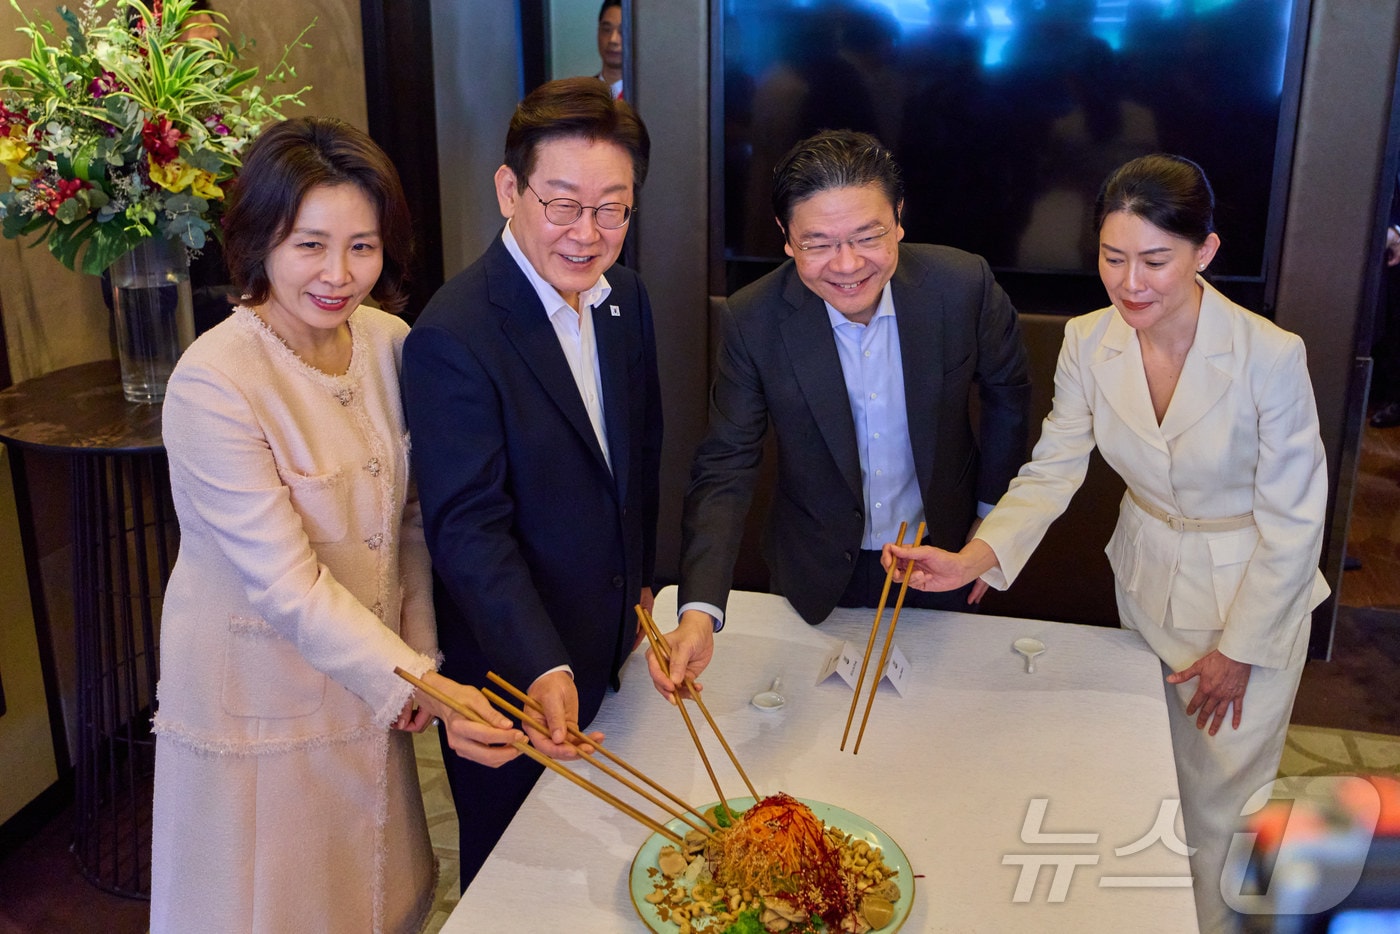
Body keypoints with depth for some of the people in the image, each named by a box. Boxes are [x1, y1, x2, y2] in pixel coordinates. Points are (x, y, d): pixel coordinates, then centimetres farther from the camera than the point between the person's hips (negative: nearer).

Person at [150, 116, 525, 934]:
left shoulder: (390, 343, -7)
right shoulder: (212, 385, -25)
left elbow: (410, 520, 3)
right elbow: (286, 585, -26)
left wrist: (421, 655, -2)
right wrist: (418, 685, -31)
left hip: (370, 674, 5)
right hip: (258, 692, -5)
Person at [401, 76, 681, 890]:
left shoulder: (626, 297, 0)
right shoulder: (453, 338, -26)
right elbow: (469, 529, -28)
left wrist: (640, 581, 14)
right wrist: (543, 670, -36)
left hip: (611, 649, 7)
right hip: (512, 668, -7)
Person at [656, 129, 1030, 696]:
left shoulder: (964, 286, -21)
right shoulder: (755, 320, -22)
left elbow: (1008, 394, -1)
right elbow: (725, 468, -21)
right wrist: (698, 612, -34)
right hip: (819, 576, 0)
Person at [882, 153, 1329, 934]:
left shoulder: (1269, 356, -26)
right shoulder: (1089, 343, -14)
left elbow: (1292, 521, -17)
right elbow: (1052, 471, -13)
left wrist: (1238, 650, -10)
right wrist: (973, 559, -31)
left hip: (1253, 588, -3)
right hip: (1147, 575, 4)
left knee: (1220, 801, 8)